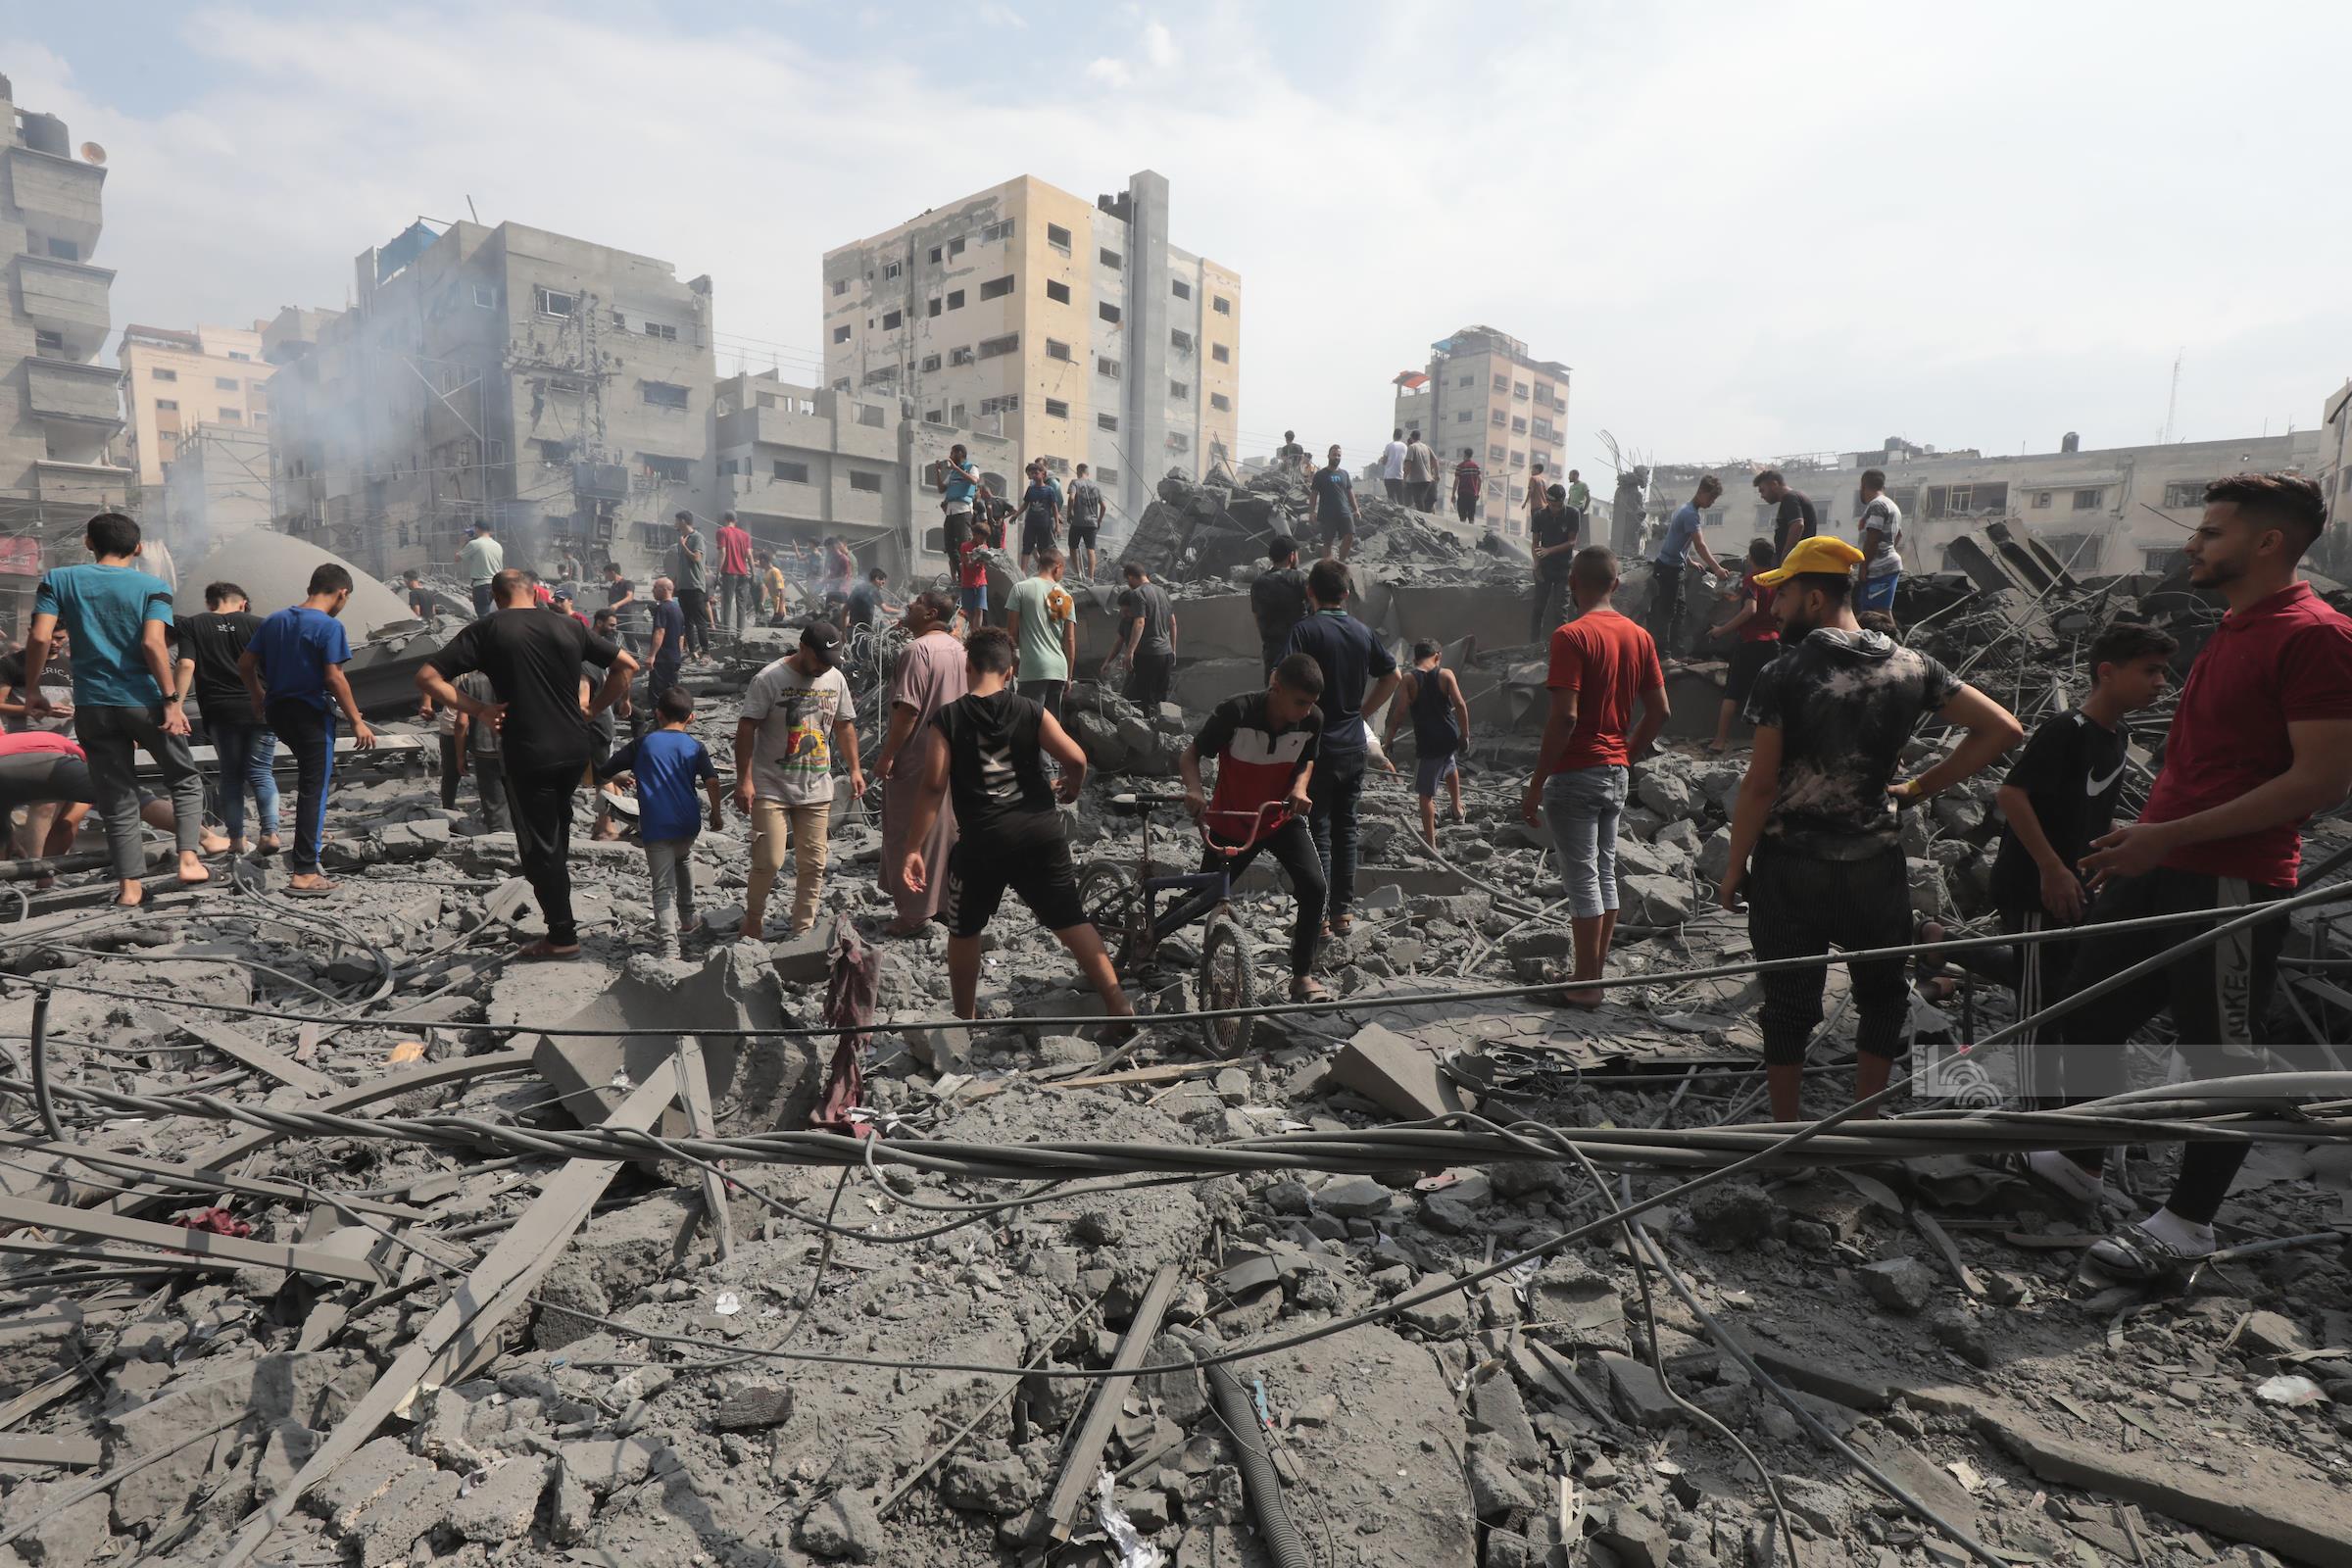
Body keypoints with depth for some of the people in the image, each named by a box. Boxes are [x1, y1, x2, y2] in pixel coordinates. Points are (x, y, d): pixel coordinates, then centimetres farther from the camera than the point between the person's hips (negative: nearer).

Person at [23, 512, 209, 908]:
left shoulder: (59, 580, 5)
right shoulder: (153, 587, -3)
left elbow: (39, 638, -5)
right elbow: (153, 644, -15)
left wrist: (33, 690, 6)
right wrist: (172, 701, -15)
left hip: (92, 706, 2)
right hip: (144, 701, -2)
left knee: (117, 800, 8)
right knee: (186, 779, 15)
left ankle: (130, 885, 8)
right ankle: (188, 860, 1)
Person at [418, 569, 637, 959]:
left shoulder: (487, 630, -3)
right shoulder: (569, 626, 4)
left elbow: (426, 678, -9)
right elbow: (627, 665, 7)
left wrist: (479, 709, -7)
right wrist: (593, 708, 8)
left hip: (528, 754, -4)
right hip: (576, 749, 4)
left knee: (538, 847, 7)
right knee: (557, 827, 27)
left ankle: (563, 935, 11)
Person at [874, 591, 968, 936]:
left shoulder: (917, 649, -18)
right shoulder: (958, 648, 8)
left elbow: (908, 710, -23)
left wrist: (887, 756, -17)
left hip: (918, 758, -8)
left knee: (910, 833, 1)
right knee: (946, 828, 17)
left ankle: (915, 913, 7)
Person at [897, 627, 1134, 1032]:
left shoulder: (947, 718, -1)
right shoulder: (1030, 711, 3)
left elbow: (933, 786, -9)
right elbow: (1076, 759, -6)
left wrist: (913, 848, -6)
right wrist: (1071, 788, 17)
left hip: (981, 840, -1)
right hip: (1040, 832, 2)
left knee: (964, 932, 18)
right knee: (1071, 922, 9)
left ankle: (965, 1017, 28)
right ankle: (1118, 1005, 5)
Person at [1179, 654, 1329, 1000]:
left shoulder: (1312, 720, -15)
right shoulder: (1235, 712, -26)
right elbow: (1190, 755, -16)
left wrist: (1299, 788, -16)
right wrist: (1194, 790, -36)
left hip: (1281, 818, 2)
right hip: (1230, 823, -2)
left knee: (1314, 886, -18)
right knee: (1205, 898, 3)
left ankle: (1302, 976, -2)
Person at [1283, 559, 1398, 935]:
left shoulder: (1306, 630, -12)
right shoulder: (1364, 632, 6)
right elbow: (1392, 677, 16)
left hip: (1317, 745, -5)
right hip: (1355, 745, 5)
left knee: (1318, 832, 1)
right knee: (1346, 830, 14)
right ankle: (1343, 911, 20)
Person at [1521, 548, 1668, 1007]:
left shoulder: (1571, 636, -15)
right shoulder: (1639, 636, 7)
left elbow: (1564, 717, -22)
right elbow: (1659, 711, 8)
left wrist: (1536, 784, -17)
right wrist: (1627, 758, 19)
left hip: (1575, 775, -7)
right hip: (1616, 773, 7)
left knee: (1581, 880, -1)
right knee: (1605, 874, 14)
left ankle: (1585, 985, 7)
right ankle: (1595, 976, 23)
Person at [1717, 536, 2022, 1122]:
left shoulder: (1785, 673, -13)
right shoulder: (1910, 665, 0)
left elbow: (1760, 785, -15)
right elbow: (2003, 729, 2)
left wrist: (1734, 870, -6)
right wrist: (1919, 787, 5)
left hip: (1790, 866, -3)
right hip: (1874, 866, 3)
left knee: (1789, 1004, 8)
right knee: (1882, 994, 22)